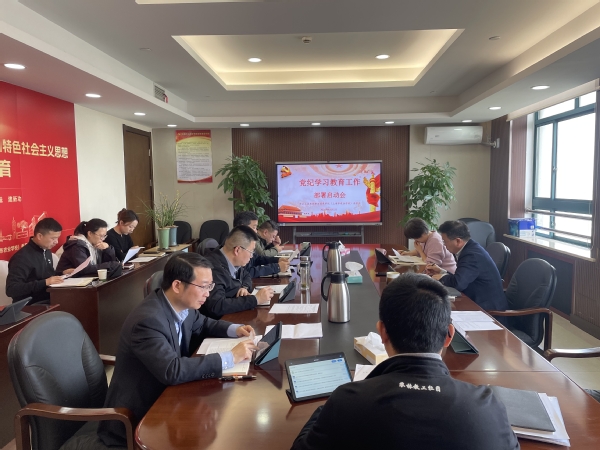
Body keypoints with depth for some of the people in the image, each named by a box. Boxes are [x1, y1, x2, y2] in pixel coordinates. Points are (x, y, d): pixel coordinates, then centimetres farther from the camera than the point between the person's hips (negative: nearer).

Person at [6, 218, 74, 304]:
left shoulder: (46, 250, 10)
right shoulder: (22, 257, -15)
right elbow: (11, 289, -21)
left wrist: (62, 273, 5)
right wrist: (45, 282, -27)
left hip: (49, 299, 8)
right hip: (31, 306, -8)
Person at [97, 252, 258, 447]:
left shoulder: (182, 305, -6)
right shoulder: (148, 321, -30)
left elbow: (202, 324, 15)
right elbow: (172, 371, -37)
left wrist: (234, 329, -4)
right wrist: (230, 357, -32)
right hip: (136, 416, -7)